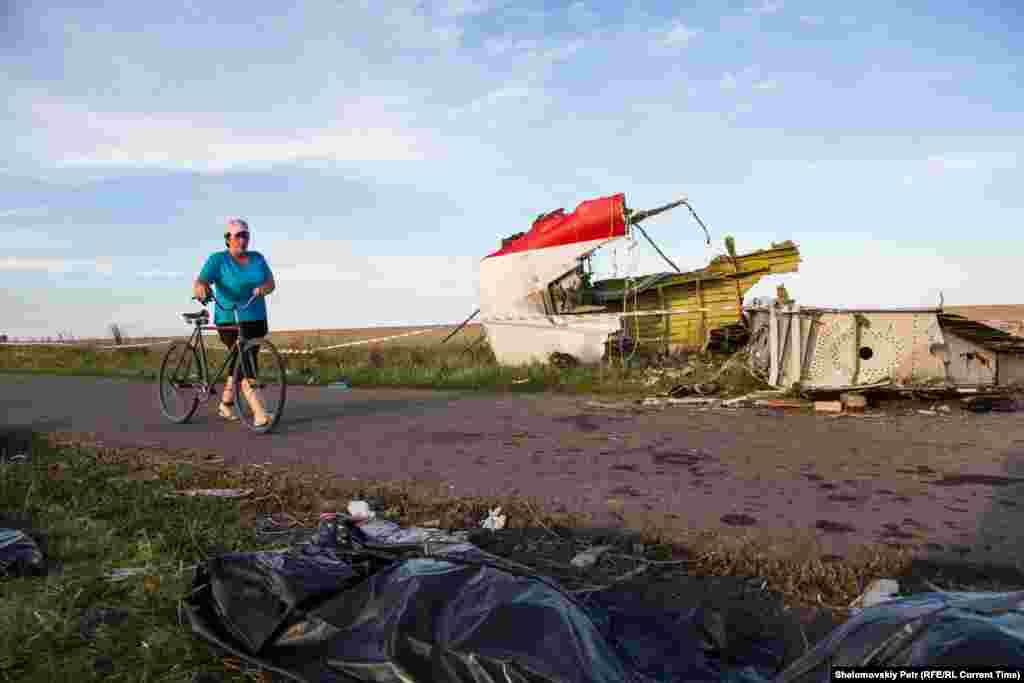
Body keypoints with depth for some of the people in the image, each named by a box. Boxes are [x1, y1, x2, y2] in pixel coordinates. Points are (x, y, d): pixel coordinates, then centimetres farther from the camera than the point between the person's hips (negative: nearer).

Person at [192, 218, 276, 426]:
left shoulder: (257, 258, 8)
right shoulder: (217, 260, -4)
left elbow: (271, 282, -1)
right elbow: (199, 282, -17)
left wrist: (263, 288, -24)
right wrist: (201, 288, -41)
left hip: (255, 319, 5)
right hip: (229, 320, -5)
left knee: (239, 363, 14)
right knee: (247, 363, -15)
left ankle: (225, 405, 31)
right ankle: (259, 414, -20)